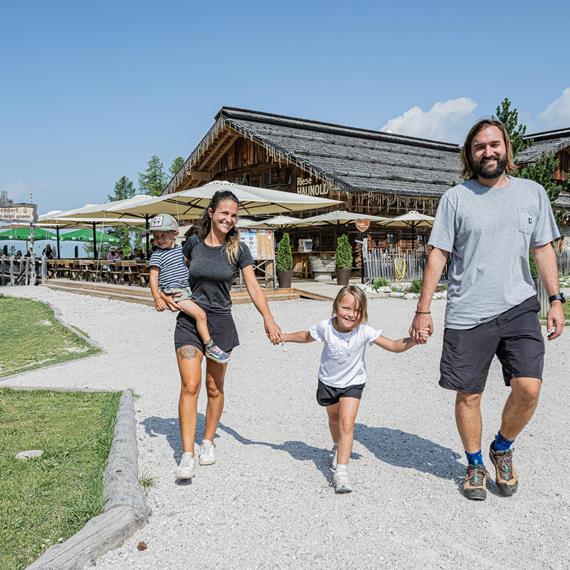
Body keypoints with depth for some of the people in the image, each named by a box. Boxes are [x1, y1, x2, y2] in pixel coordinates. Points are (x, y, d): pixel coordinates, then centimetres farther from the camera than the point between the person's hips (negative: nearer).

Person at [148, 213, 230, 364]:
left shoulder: (180, 249, 11)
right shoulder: (157, 255, -8)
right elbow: (153, 278, -11)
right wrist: (157, 298, -21)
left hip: (187, 290, 8)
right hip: (174, 293, -8)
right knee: (200, 314, -22)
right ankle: (210, 348, -15)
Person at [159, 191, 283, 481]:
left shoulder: (238, 249, -3)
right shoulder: (194, 243, 0)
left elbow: (253, 287, -8)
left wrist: (268, 320, -20)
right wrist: (166, 296, 1)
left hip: (220, 323, 0)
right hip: (188, 320, 0)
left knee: (215, 389, 10)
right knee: (190, 386, -10)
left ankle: (208, 442, 30)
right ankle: (187, 455, -7)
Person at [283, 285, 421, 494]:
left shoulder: (364, 331, -28)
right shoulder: (326, 327, -23)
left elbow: (395, 346, -29)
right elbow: (306, 336, -1)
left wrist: (413, 340, -46)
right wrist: (283, 337, 3)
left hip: (352, 383, -2)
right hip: (328, 381, 2)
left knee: (347, 423, -17)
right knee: (334, 418, 24)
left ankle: (341, 472, -11)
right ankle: (338, 447, 54)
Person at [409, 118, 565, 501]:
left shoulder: (533, 193, 7)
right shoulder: (455, 197, 0)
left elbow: (544, 249, 12)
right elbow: (438, 255, -1)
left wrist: (556, 300, 5)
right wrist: (423, 310, -5)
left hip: (519, 308, 2)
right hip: (467, 314, -1)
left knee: (528, 387, -11)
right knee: (469, 396, 6)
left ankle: (502, 448, 19)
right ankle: (475, 465, 29)